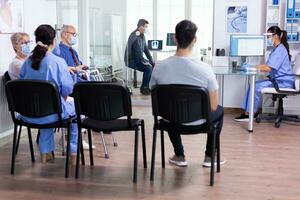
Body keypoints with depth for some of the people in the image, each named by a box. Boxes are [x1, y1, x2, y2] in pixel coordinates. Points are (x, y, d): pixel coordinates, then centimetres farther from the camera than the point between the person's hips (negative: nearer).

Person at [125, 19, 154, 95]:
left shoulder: (142, 36, 10)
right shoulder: (135, 36, -21)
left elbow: (145, 48, 13)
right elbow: (138, 52, -26)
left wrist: (151, 60, 5)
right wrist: (144, 61, -21)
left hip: (138, 59, 10)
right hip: (131, 60, -10)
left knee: (153, 65, -1)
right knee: (148, 68, -24)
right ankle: (144, 88, -10)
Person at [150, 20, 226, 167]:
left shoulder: (159, 67, -18)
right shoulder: (204, 69, -25)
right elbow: (213, 106, -16)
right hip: (198, 121, -2)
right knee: (219, 111, 31)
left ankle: (179, 156, 37)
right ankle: (209, 157, 33)